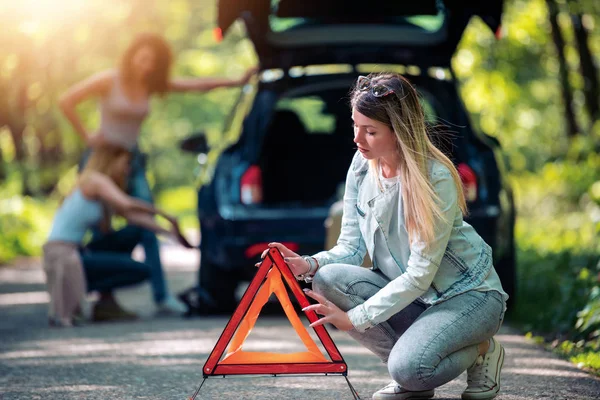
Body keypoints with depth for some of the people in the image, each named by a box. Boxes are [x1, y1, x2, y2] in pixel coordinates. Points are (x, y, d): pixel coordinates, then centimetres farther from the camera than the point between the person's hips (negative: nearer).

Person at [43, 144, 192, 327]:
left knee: (133, 233, 12)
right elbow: (127, 205, -25)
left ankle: (106, 301, 8)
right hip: (63, 255, -10)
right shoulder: (96, 180, -9)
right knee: (141, 270, -8)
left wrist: (170, 231, 7)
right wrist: (165, 215, -16)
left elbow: (131, 215, 13)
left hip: (74, 252, 10)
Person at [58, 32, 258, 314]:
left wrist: (236, 82, 3)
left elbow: (196, 85, 6)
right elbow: (66, 102, -10)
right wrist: (87, 136, -11)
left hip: (131, 161, 4)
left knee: (147, 228, -5)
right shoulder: (109, 81, -8)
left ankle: (161, 296, -4)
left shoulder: (152, 85, 6)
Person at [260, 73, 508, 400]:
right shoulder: (362, 165, -5)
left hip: (468, 295, -7)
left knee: (408, 367, -33)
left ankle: (481, 352, 2)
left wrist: (355, 318, -29)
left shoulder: (436, 178, -24)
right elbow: (351, 247, -2)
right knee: (328, 278, -21)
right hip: (406, 291, 7)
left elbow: (420, 275, -25)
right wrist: (309, 264, -23)